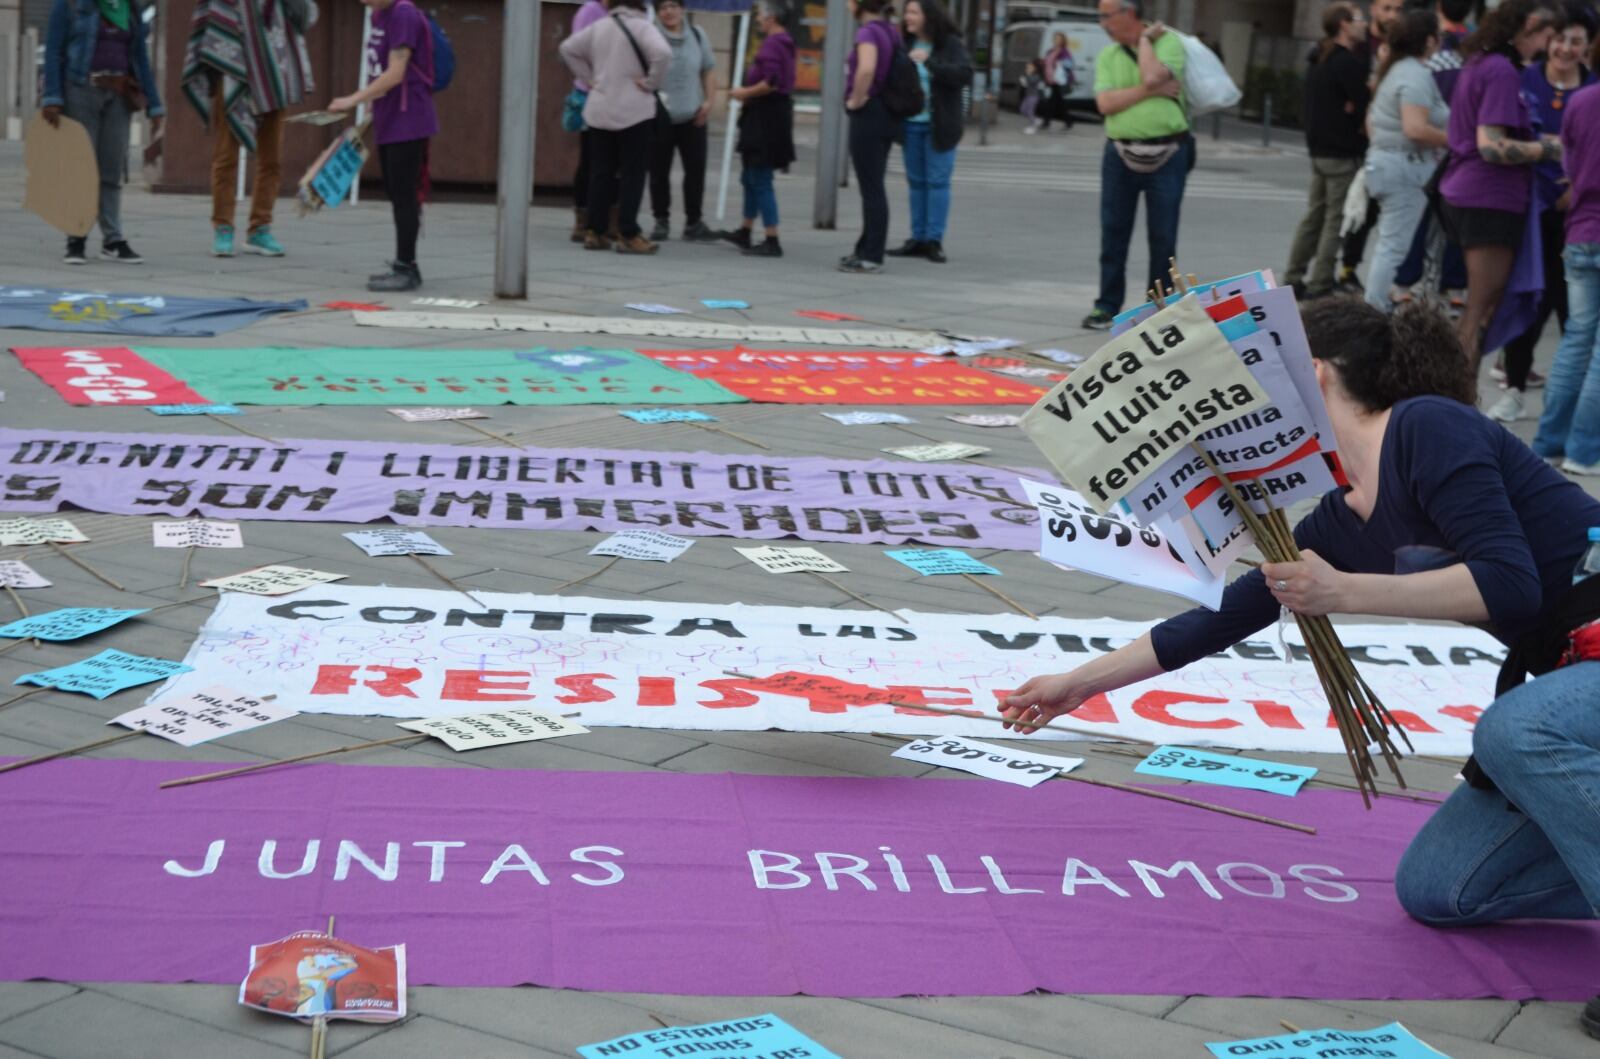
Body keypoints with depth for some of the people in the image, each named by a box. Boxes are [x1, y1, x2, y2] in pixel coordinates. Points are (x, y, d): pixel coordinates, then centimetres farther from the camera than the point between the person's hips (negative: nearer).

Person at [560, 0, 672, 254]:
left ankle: (595, 232, 11)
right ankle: (628, 235, -3)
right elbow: (663, 53, -25)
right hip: (633, 112, -5)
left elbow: (568, 49, 15)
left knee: (600, 172, 11)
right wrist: (651, 82, -12)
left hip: (599, 111, 5)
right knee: (632, 174, 0)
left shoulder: (599, 27, 9)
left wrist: (588, 77, 13)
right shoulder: (641, 26, -9)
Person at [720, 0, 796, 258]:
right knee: (750, 177, 20)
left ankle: (772, 241, -4)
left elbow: (771, 83, -27)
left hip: (766, 119, -10)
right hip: (768, 117, 10)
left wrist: (745, 93, -12)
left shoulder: (772, 44, -17)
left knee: (760, 180, -6)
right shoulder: (784, 42, 15)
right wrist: (748, 94, 11)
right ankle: (745, 232, 30)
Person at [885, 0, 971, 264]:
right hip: (911, 124, 4)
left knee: (937, 181, -2)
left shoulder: (951, 44, -7)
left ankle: (934, 240, 2)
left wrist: (929, 61, -26)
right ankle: (918, 239, 14)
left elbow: (965, 75, -19)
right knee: (916, 181, 9)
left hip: (939, 126, -4)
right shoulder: (906, 44, 4)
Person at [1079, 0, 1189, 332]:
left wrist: (1145, 39, -8)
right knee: (1113, 233, 3)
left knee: (1163, 236, 3)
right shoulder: (1107, 56, 8)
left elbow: (1152, 76, -22)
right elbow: (1105, 103, -6)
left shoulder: (1169, 43, -3)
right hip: (1120, 154, 3)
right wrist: (1151, 91, -14)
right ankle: (1107, 307, 9)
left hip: (1166, 155, -3)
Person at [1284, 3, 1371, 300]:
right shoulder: (1351, 63, -14)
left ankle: (1293, 279, 18)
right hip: (1343, 153, -9)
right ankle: (1320, 285, -4)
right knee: (1336, 220, -4)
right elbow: (1362, 107, -17)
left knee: (1315, 215, 15)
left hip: (1319, 149, 9)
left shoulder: (1319, 60, 13)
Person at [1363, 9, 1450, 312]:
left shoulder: (1397, 70, 16)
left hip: (1383, 159, 10)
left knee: (1388, 245, 15)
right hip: (1406, 167, -10)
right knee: (1394, 247, -8)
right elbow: (1415, 128, -26)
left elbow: (1371, 119, 24)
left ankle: (1376, 307, 19)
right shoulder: (1417, 75, -16)